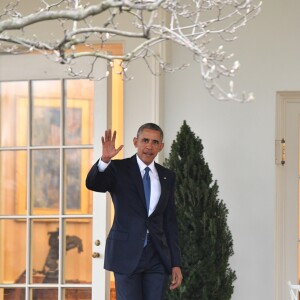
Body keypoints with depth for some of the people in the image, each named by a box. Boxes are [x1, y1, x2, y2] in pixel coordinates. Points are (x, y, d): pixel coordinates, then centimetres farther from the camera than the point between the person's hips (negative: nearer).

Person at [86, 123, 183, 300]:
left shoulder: (167, 176, 11)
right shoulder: (118, 169, 0)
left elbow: (170, 221, 11)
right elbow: (92, 184, -19)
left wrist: (175, 263, 7)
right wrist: (105, 159, -39)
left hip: (158, 255, 3)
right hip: (127, 254, -3)